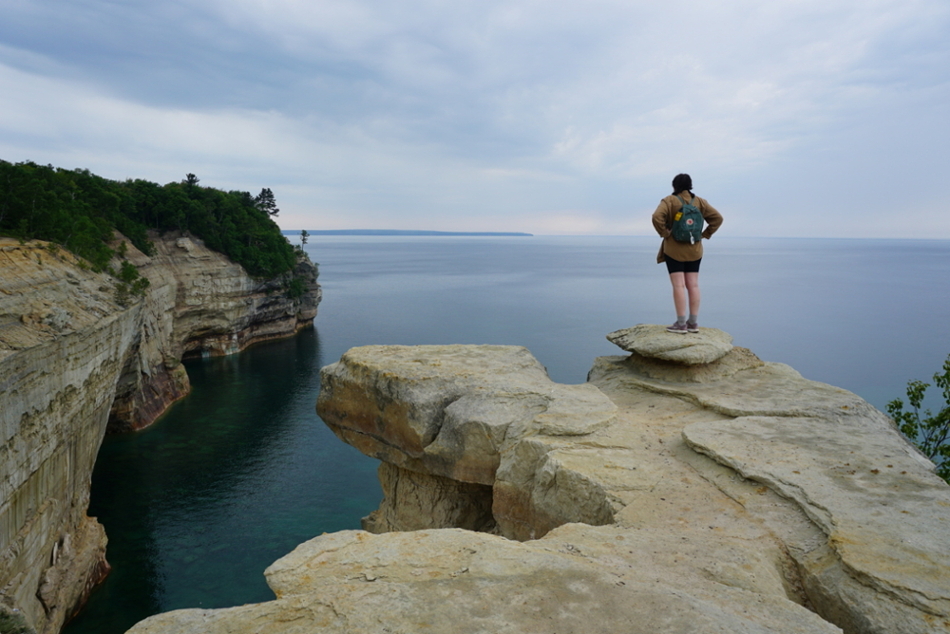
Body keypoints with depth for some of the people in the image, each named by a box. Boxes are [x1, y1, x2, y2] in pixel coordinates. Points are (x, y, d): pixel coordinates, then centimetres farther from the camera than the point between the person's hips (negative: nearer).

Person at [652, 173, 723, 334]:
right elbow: (717, 217, 3)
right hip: (694, 250, 4)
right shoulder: (699, 201, 6)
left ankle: (681, 324, -4)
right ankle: (693, 323, 10)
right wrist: (705, 234, 6)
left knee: (679, 285, -5)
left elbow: (657, 217, -23)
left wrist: (664, 233, -11)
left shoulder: (669, 201, -7)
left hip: (674, 249, -4)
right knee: (693, 285, 7)